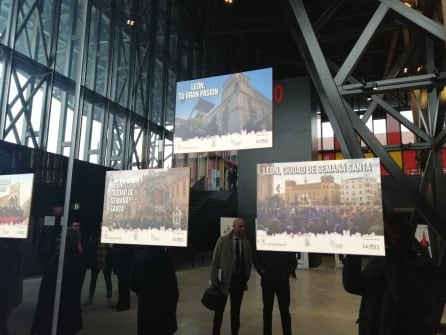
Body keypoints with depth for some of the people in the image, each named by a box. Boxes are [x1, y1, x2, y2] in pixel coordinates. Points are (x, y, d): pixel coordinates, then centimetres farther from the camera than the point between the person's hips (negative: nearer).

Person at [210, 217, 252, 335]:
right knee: (219, 309, 9)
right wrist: (214, 281, -9)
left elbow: (249, 261, 13)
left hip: (239, 279, 2)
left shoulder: (246, 242, 2)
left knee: (236, 309, 14)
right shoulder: (223, 240, -6)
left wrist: (246, 275, 0)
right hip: (224, 279, -2)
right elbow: (215, 261, -6)